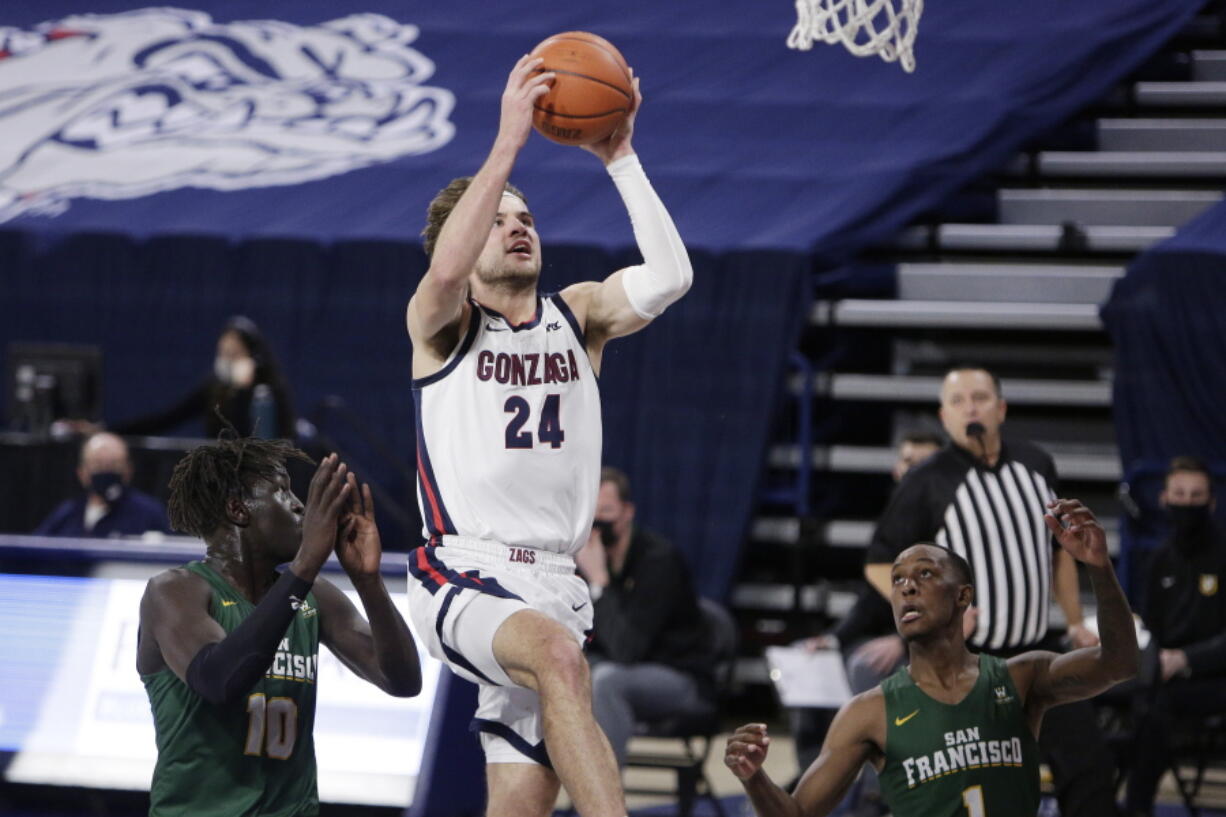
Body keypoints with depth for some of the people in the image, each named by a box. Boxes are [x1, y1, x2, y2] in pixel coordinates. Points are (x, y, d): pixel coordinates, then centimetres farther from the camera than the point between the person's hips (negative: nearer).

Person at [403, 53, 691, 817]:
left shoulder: (578, 316, 15)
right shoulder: (440, 324, 3)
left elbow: (670, 276, -4)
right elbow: (446, 271, -22)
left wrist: (621, 158, -8)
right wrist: (509, 142, -24)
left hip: (553, 581, 5)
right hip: (464, 575, -5)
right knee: (559, 654, -37)